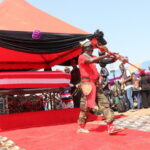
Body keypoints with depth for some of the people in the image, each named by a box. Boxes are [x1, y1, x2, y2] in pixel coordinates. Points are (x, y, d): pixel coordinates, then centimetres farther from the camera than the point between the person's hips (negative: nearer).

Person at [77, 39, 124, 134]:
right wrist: (104, 56, -22)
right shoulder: (82, 57, -4)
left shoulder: (92, 57, 19)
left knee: (104, 103, -1)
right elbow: (91, 61, -25)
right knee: (86, 106, -2)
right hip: (87, 83, -8)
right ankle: (81, 127, 13)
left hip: (96, 84, 8)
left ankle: (110, 127, -3)